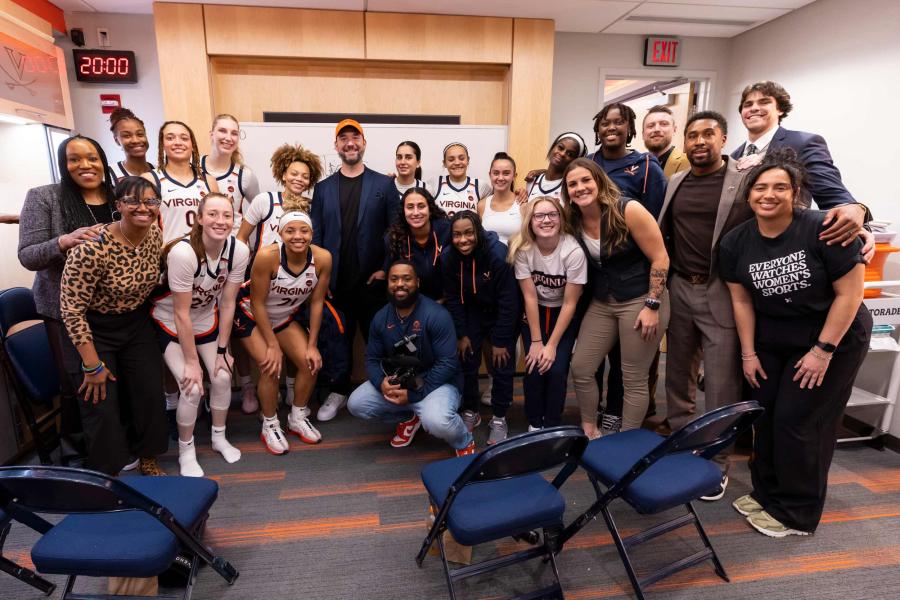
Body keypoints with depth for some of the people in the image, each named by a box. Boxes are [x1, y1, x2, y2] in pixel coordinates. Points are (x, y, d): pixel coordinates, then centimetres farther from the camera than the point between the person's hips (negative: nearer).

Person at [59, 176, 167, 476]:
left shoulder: (155, 233, -10)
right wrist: (93, 366, -18)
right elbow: (71, 309, -22)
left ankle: (148, 459, 32)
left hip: (137, 323, 5)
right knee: (102, 404, 2)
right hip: (94, 328, -5)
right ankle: (107, 473, 27)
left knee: (151, 393, 8)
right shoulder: (92, 248, -29)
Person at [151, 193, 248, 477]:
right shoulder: (183, 252, -33)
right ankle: (186, 452, 14)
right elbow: (181, 313, -25)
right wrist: (192, 362, -19)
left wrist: (221, 351, -7)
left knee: (222, 377, -3)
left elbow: (227, 303, -10)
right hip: (170, 323, -4)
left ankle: (219, 438, 24)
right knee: (192, 387, -12)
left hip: (207, 320, 4)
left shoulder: (238, 250, -20)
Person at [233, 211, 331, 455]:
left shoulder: (322, 258, -23)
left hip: (286, 318, 4)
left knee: (311, 363, -7)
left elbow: (317, 302, -12)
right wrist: (273, 345, -18)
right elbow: (257, 303, -22)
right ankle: (270, 426, 8)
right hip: (252, 316, -4)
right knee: (271, 368, -18)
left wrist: (312, 345, -10)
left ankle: (298, 418, 18)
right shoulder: (267, 256, -33)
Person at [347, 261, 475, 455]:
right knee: (355, 404, -7)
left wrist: (414, 394, -24)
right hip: (397, 381, 6)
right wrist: (382, 382, -20)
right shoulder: (381, 318, -2)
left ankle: (465, 443, 2)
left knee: (436, 421, -36)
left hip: (437, 382, -6)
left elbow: (447, 363, -23)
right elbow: (372, 359, 3)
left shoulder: (436, 315, -21)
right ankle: (408, 418, 18)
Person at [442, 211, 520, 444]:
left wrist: (501, 340, -20)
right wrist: (461, 334, -5)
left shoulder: (499, 255, -30)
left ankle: (499, 419, 16)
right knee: (466, 362, 1)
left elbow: (508, 302, -24)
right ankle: (470, 413, 22)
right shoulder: (449, 258, -16)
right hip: (473, 313, 4)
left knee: (502, 366, -4)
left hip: (503, 315, -3)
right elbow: (453, 299, -5)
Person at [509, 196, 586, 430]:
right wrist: (536, 342, -14)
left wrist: (552, 345, -16)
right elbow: (530, 297, -14)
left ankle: (552, 427, 9)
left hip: (563, 315, -1)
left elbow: (570, 303, -17)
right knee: (533, 368, -12)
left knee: (556, 370, -14)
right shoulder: (522, 248, -19)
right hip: (534, 313, 1)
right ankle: (534, 424, 11)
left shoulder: (573, 252, -25)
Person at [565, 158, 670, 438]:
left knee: (634, 379, 2)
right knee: (580, 368, 5)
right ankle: (589, 430, 26)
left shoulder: (628, 210, -17)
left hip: (641, 301, -5)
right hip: (602, 303, 6)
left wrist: (652, 306, -17)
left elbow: (660, 259, -15)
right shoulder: (575, 221, -1)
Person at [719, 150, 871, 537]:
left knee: (797, 421, -2)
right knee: (765, 415, 5)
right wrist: (749, 353, 0)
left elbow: (849, 293, -16)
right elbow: (742, 301, 0)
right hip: (772, 340, 4)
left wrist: (823, 350, -16)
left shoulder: (823, 230, -21)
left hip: (834, 337, -4)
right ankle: (766, 493, 27)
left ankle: (797, 514, 17)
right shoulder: (735, 243, -7)